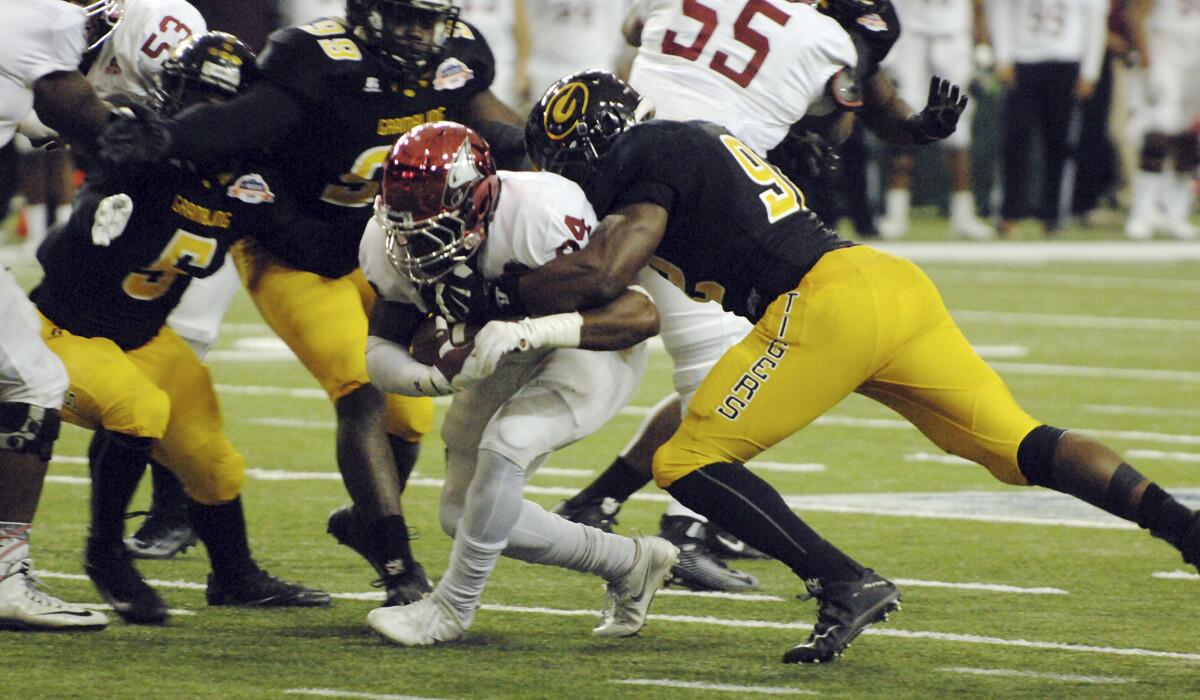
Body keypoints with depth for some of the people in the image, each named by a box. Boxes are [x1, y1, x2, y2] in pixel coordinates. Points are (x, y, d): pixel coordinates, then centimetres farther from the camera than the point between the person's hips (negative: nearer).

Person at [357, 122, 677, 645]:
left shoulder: (541, 215, -38)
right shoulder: (390, 245, -21)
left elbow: (641, 315, -42)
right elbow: (380, 352, -13)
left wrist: (531, 330, -56)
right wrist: (438, 376, -37)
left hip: (595, 346, -7)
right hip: (508, 362, 7)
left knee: (505, 443, -31)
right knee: (464, 515, 5)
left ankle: (451, 606, -13)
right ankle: (629, 565, 22)